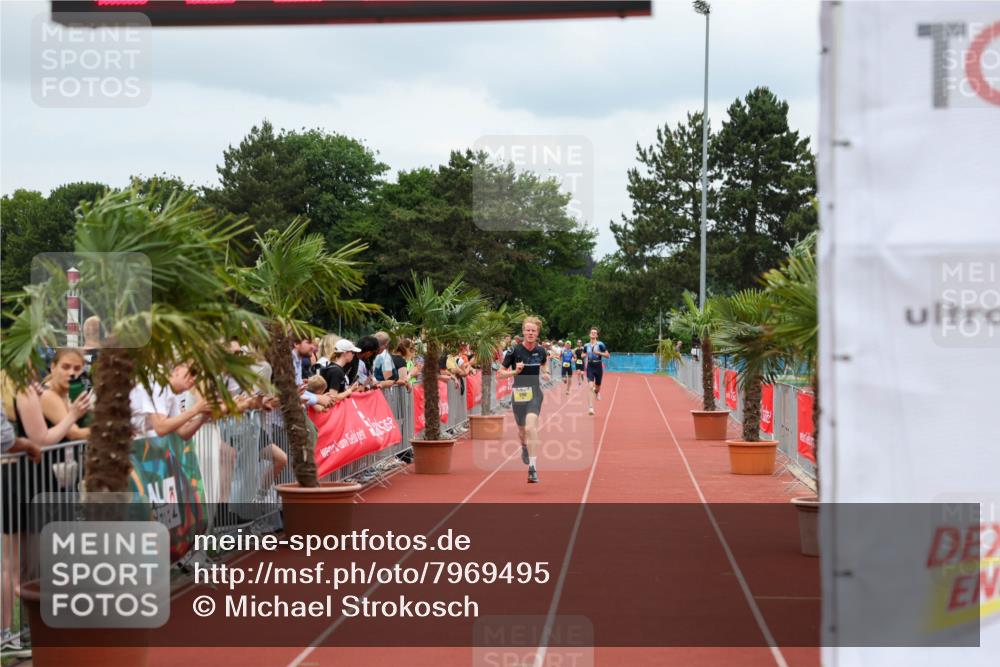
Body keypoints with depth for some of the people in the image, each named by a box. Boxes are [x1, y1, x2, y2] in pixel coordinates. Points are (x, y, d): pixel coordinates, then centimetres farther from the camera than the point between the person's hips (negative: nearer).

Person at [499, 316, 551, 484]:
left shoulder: (540, 351, 1)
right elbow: (499, 373, -4)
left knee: (530, 427, -22)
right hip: (519, 393, 1)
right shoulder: (514, 351, -8)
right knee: (522, 429, 18)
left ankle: (533, 467, -27)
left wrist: (545, 373, 5)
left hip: (535, 393, -1)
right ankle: (524, 447, 57)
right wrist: (515, 371, -21)